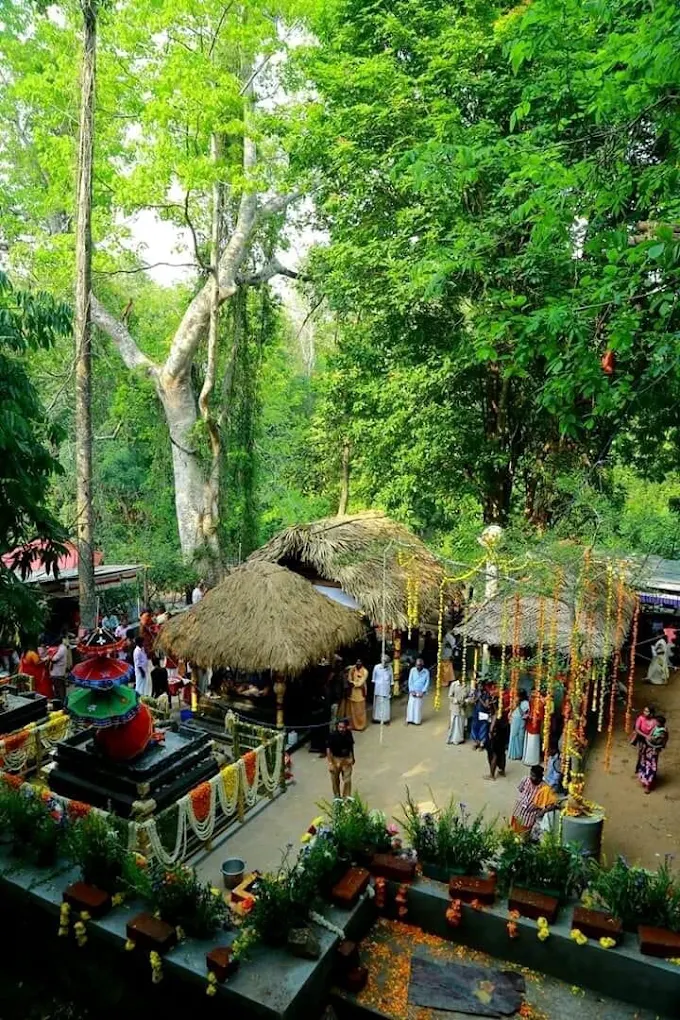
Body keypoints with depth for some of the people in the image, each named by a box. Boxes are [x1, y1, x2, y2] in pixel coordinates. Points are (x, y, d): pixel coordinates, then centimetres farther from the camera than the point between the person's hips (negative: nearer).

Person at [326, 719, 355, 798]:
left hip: (347, 760, 2)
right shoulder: (333, 735, -22)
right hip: (335, 760, -2)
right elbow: (329, 749, -18)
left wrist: (352, 758, 14)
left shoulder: (348, 733, -10)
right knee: (335, 780, 15)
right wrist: (330, 763, -18)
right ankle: (337, 797, 36)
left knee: (347, 780, 6)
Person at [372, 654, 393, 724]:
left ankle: (386, 719, 14)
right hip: (378, 688, 0)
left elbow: (391, 679, 0)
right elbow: (374, 678, -1)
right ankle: (376, 718, 23)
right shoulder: (376, 667, -11)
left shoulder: (389, 668, -8)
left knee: (386, 704, 4)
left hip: (386, 688, 0)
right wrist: (373, 687, 1)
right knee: (377, 703, 10)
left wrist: (391, 689, 2)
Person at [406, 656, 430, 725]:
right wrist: (411, 691, -11)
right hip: (413, 691, 0)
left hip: (420, 691, 0)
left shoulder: (426, 672, -10)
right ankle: (409, 719, 10)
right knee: (411, 705, -1)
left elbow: (427, 683, -5)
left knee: (418, 706, 3)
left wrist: (423, 692, -11)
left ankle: (417, 720, 15)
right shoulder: (413, 670, -9)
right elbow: (410, 681, -5)